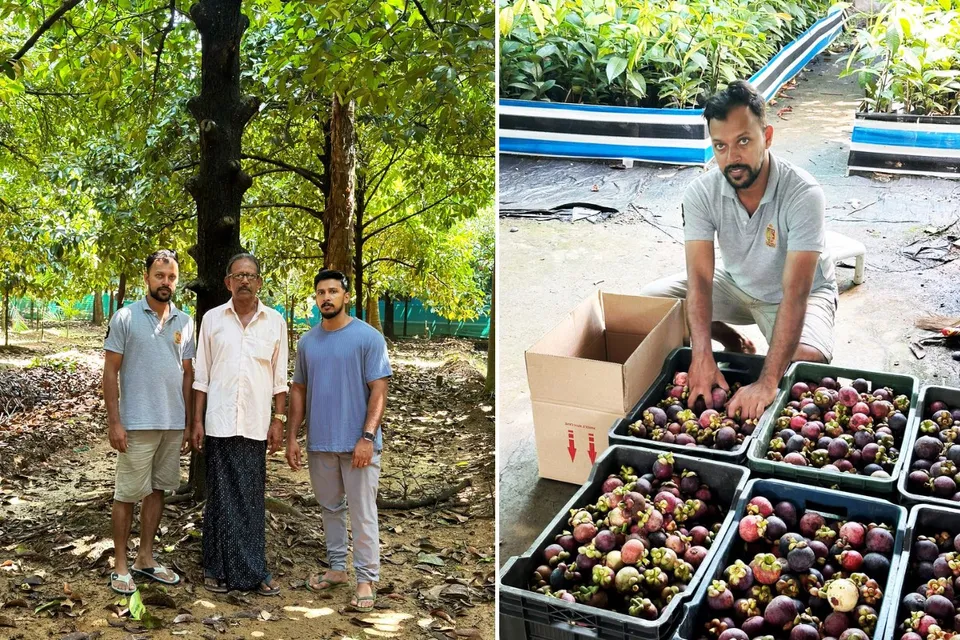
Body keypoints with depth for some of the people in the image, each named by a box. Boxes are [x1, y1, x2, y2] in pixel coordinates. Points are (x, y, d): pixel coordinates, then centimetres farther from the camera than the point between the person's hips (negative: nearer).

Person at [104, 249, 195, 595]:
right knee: (128, 494, 2)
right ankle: (121, 565, 12)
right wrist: (114, 421, -12)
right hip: (137, 423, -5)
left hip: (173, 423, 5)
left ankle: (145, 557, 24)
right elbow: (111, 372, -6)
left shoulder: (184, 322, 7)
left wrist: (188, 422, 10)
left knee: (157, 490, 12)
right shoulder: (125, 318, -6)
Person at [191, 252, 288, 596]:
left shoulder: (275, 321, 5)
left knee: (252, 498, 5)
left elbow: (280, 377, 7)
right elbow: (201, 375, 6)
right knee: (221, 496, 4)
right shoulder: (212, 318, 4)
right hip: (220, 422, 0)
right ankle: (218, 568, 14)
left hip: (256, 424, 0)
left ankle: (253, 570, 12)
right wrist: (197, 421, 1)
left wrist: (279, 419, 1)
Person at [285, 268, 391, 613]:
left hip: (357, 443, -5)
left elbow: (378, 391, -11)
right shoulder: (307, 342, 8)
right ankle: (337, 567, 30)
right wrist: (292, 437, 7)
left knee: (362, 514, -1)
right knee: (331, 508, 16)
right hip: (319, 443, 5)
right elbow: (299, 391, 13)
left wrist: (368, 437, -19)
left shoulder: (368, 337, -8)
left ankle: (366, 579, 7)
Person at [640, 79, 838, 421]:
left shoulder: (803, 194, -33)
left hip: (800, 292, -4)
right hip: (737, 284, 5)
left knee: (807, 360, -35)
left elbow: (795, 292, -39)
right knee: (650, 300, -11)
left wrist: (767, 382, -47)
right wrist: (702, 356, -44)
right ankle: (733, 343, 10)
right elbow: (700, 277, -28)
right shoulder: (701, 193, -22)